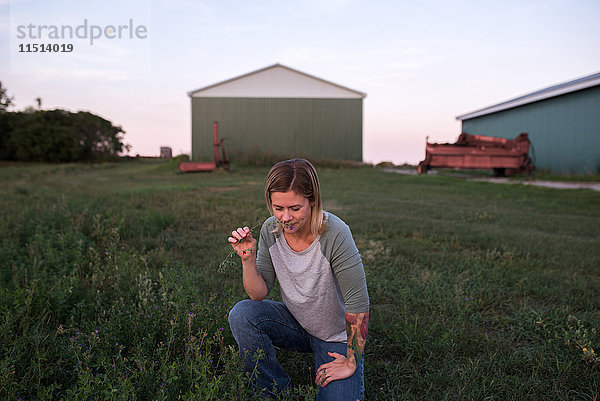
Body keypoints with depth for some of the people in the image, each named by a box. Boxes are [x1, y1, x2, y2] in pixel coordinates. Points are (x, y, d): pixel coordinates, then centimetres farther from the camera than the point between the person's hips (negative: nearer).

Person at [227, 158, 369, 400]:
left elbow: (358, 303, -23)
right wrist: (248, 259, -26)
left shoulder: (335, 233, -29)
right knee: (241, 315, -21)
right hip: (296, 324, 4)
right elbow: (259, 294, -8)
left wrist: (351, 363, -16)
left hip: (338, 336, -3)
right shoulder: (271, 230, -13)